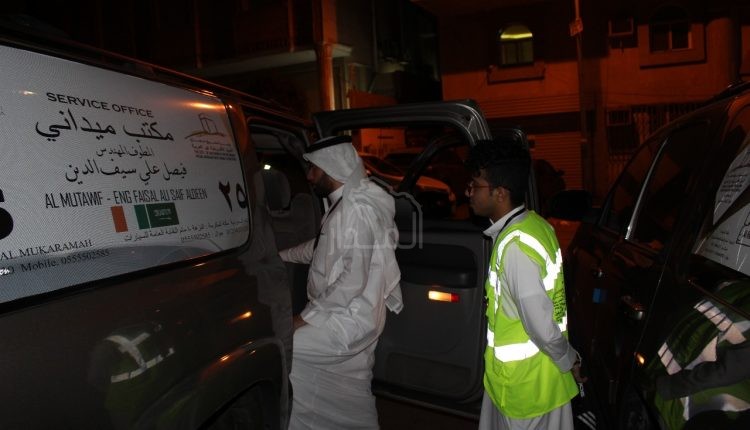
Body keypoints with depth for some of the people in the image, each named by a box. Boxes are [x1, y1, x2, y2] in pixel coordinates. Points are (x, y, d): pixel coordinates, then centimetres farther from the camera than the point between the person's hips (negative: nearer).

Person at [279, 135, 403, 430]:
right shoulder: (344, 205, 12)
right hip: (349, 318, 9)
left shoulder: (358, 209, -19)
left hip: (349, 321, -9)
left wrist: (306, 318, -20)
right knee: (353, 403, 16)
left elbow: (353, 281, -26)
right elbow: (320, 247, 29)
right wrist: (278, 255, 30)